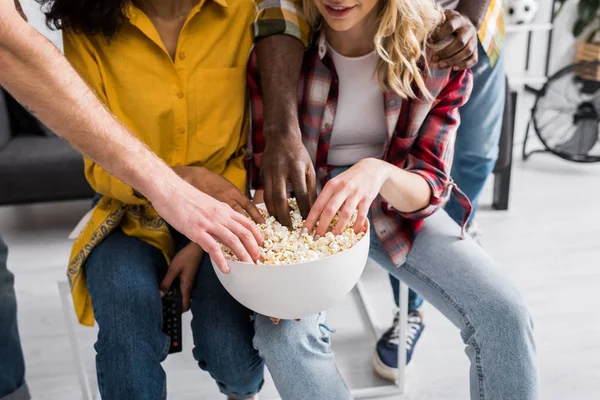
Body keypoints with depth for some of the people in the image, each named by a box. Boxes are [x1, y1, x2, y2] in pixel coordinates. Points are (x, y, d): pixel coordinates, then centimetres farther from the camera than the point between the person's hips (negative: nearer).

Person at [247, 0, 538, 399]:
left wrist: (378, 172, -37)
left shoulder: (437, 57, -14)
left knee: (504, 314, -15)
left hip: (397, 204, 1)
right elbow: (264, 169, -7)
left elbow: (430, 187, -13)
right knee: (282, 332, -26)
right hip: (305, 208, 0)